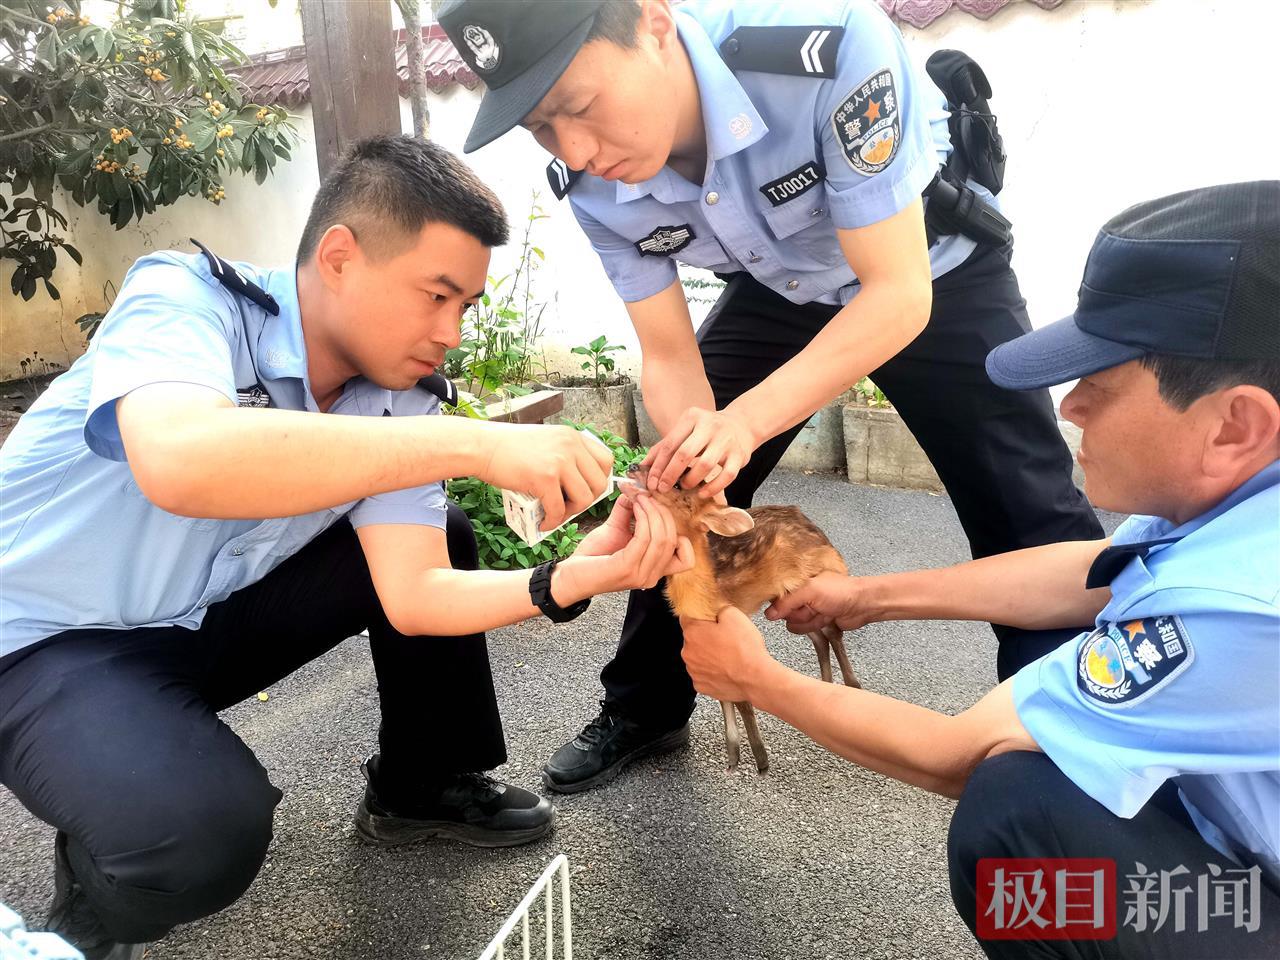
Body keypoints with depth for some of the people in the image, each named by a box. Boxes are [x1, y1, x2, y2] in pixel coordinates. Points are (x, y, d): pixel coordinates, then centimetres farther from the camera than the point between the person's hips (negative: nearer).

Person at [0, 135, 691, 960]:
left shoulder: (400, 406, -11)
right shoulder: (187, 296, -27)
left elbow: (414, 595, -16)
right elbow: (179, 463, -49)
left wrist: (578, 577, -32)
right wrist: (475, 444, -49)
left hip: (206, 618, 6)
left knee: (437, 535, -1)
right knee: (207, 822, -33)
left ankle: (425, 785, 16)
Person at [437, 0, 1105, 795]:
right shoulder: (593, 186, -22)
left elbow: (898, 295, -35)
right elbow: (671, 359, -14)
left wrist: (743, 422, -45)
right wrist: (693, 449, -35)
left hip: (934, 272, -3)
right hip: (779, 289, 4)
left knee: (1028, 511, -7)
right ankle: (645, 710, 21)